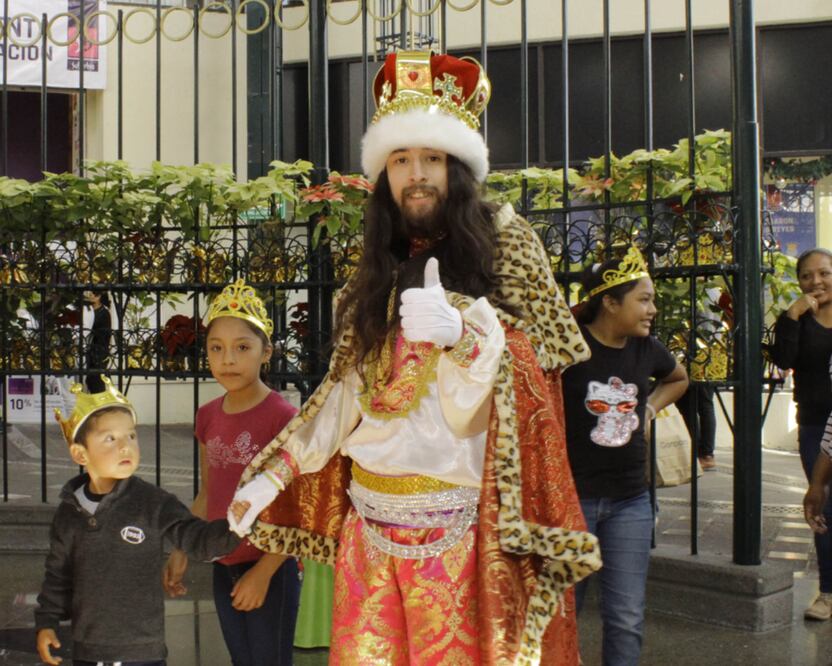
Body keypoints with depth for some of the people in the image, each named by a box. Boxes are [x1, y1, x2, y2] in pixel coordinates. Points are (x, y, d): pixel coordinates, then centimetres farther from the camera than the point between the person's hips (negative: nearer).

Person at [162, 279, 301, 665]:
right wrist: (180, 552, 8)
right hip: (224, 567, 6)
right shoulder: (208, 417, 4)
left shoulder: (282, 418, -16)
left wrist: (264, 571, -18)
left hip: (269, 568, -6)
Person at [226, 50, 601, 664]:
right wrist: (271, 476, 9)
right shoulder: (377, 275, 11)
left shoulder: (501, 242, -2)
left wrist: (461, 332, -30)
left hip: (467, 520, -4)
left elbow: (520, 385, -11)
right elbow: (343, 400, 14)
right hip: (372, 524, 4)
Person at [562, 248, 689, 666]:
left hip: (630, 500, 5)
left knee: (627, 618, 8)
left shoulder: (646, 349, 3)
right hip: (572, 496, -5)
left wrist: (649, 409, 9)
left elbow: (679, 379, 25)